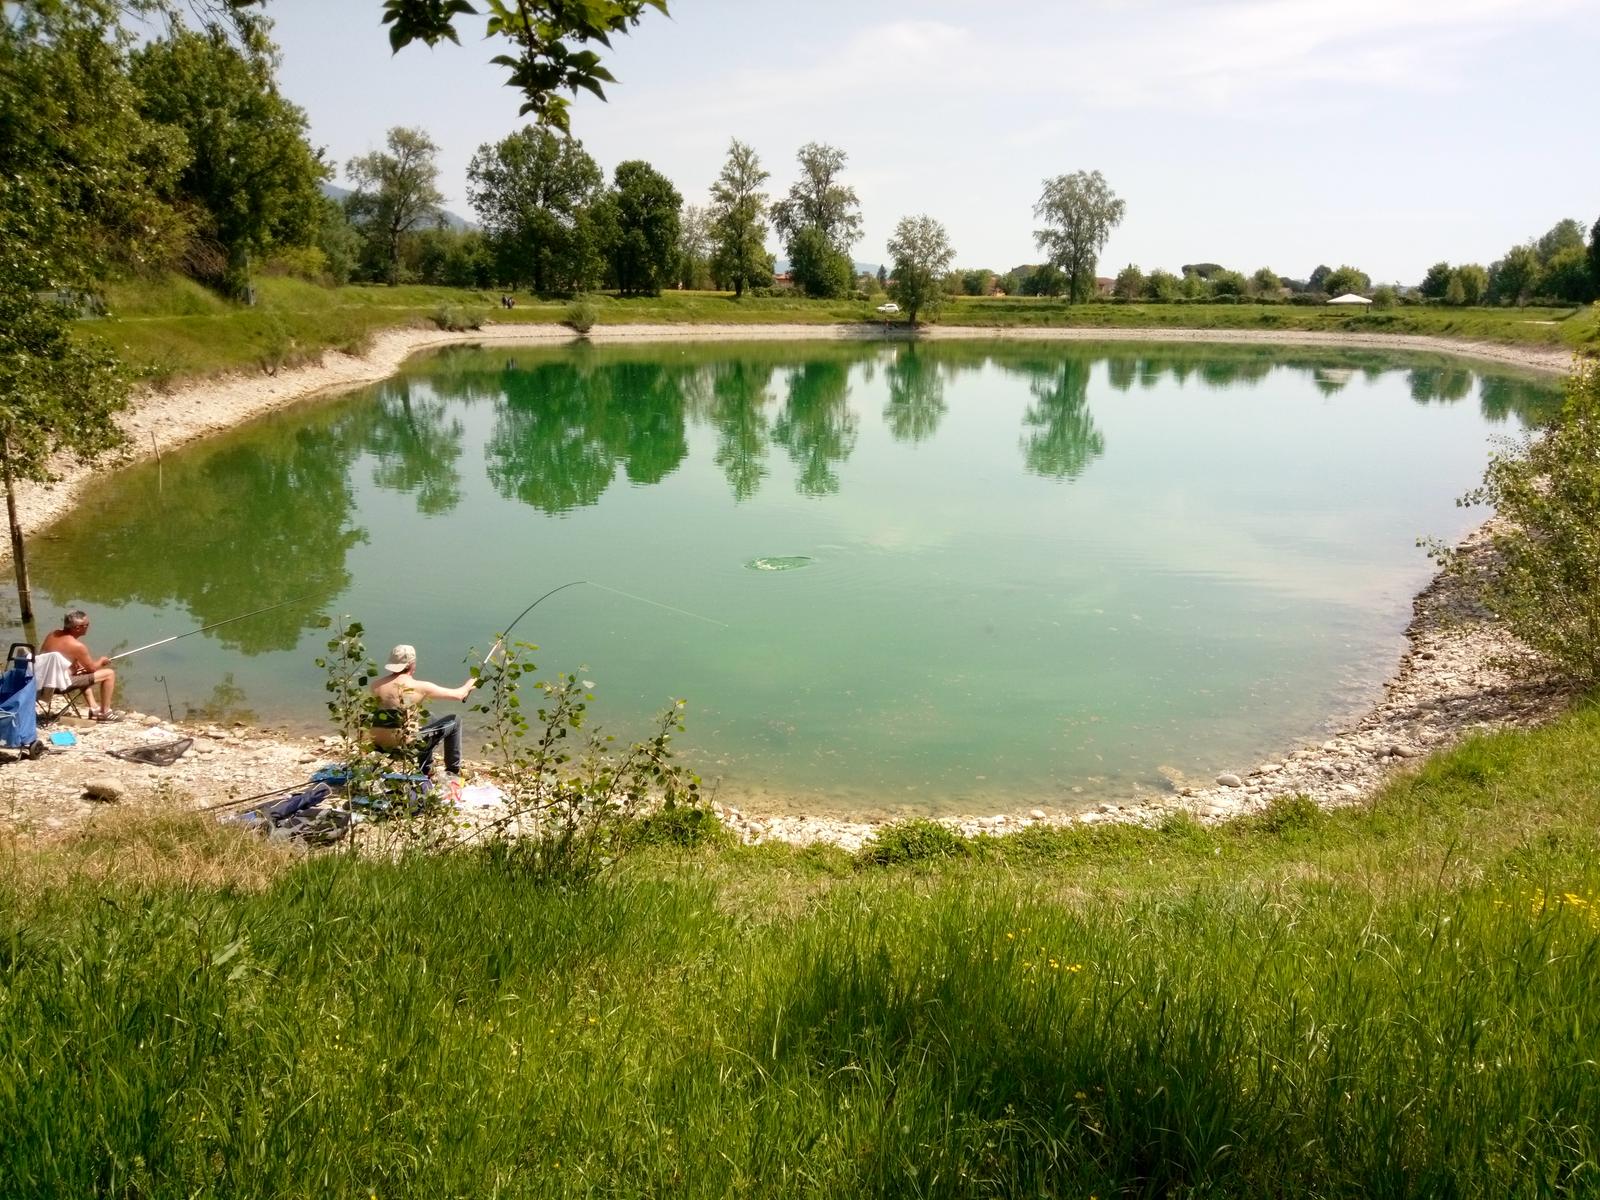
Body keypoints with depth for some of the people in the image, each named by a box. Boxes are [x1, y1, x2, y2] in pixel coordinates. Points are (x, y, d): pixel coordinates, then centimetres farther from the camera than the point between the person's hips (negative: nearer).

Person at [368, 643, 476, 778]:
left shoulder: (376, 684, 3)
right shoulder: (420, 687, -10)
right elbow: (458, 695, 1)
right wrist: (468, 686, 24)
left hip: (378, 744, 6)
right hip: (403, 745, -6)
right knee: (454, 720, 12)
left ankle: (426, 770, 43)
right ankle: (453, 772, 24)